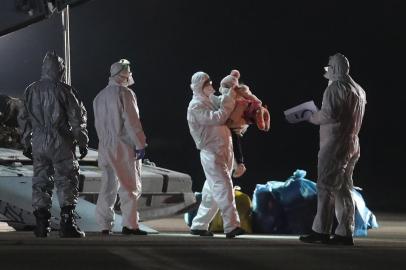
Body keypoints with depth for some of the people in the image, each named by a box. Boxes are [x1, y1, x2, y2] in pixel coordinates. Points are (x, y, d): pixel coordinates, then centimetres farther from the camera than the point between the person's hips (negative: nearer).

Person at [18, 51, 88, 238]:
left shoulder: (31, 91, 7)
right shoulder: (63, 90, -6)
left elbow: (24, 119, 13)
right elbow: (77, 118, -5)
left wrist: (26, 143, 21)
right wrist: (82, 142, 3)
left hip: (38, 142, 4)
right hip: (60, 142, -4)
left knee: (40, 181, 9)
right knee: (66, 181, 0)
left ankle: (41, 226, 9)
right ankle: (67, 224, -7)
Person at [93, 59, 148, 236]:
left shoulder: (100, 96, 14)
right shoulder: (125, 93, -11)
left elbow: (98, 124, 16)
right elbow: (132, 122, -14)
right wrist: (141, 144, -10)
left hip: (106, 147, 7)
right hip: (124, 147, -7)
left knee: (108, 187, 9)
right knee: (130, 186, -1)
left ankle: (105, 225, 8)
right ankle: (129, 225, -2)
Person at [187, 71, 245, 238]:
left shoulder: (208, 102, 21)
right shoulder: (196, 106, -9)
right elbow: (217, 118, -20)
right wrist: (229, 99, -14)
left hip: (223, 151, 9)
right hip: (211, 152, -9)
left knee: (212, 192, 11)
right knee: (224, 187, -16)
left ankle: (199, 225, 17)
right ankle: (231, 226, -20)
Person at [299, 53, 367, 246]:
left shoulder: (336, 88, -11)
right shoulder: (358, 90, 17)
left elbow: (329, 114, -22)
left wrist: (312, 117, -5)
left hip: (334, 145, -9)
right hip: (352, 145, 9)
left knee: (326, 188, -7)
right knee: (344, 190, 10)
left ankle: (321, 231, -9)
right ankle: (345, 233, 8)